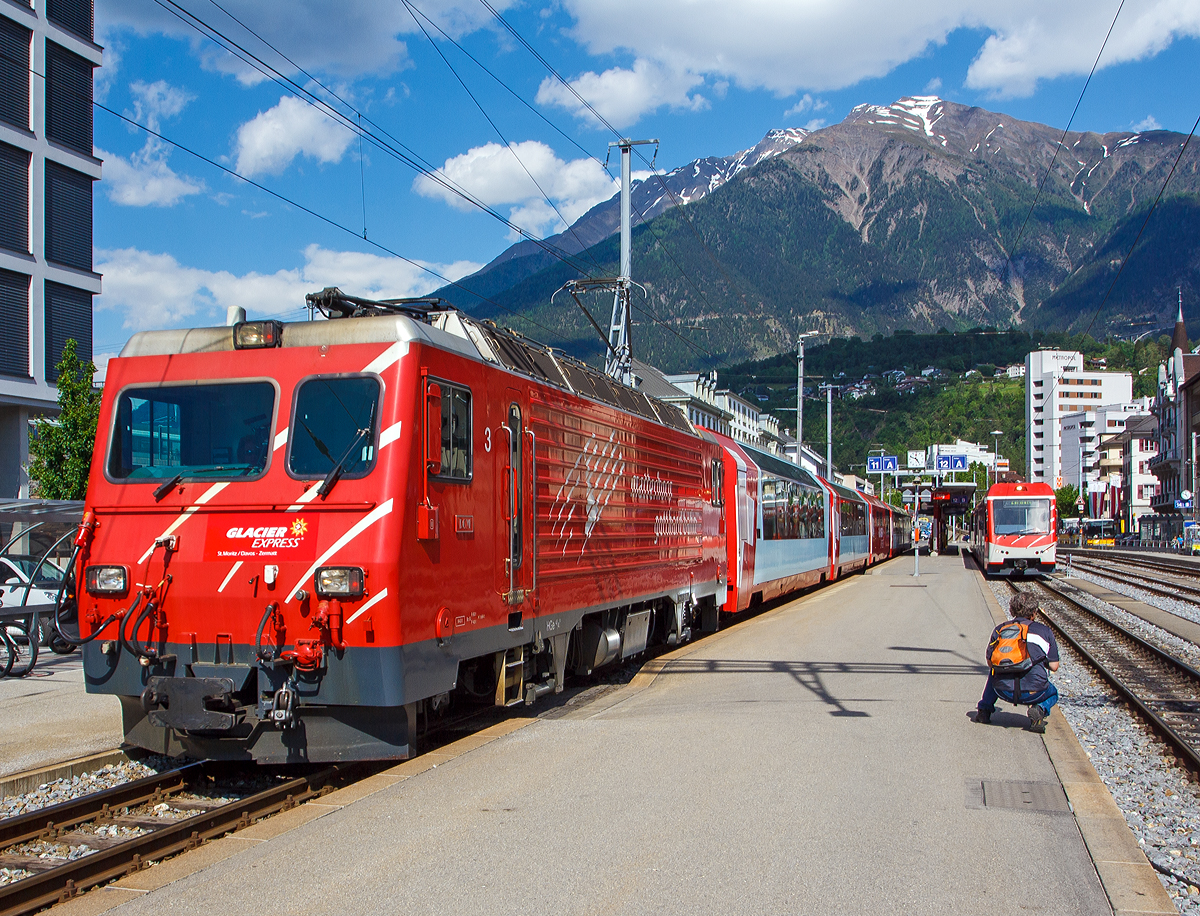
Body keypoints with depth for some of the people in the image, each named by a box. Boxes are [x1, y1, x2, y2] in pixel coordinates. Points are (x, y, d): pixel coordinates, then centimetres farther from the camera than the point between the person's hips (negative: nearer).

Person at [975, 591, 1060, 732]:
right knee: (1053, 694, 32)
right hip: (1033, 692, -3)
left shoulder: (999, 630, 11)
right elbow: (1054, 666, 6)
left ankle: (984, 709, 21)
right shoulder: (1044, 631, 6)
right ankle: (1039, 709, -2)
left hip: (1003, 691, 3)